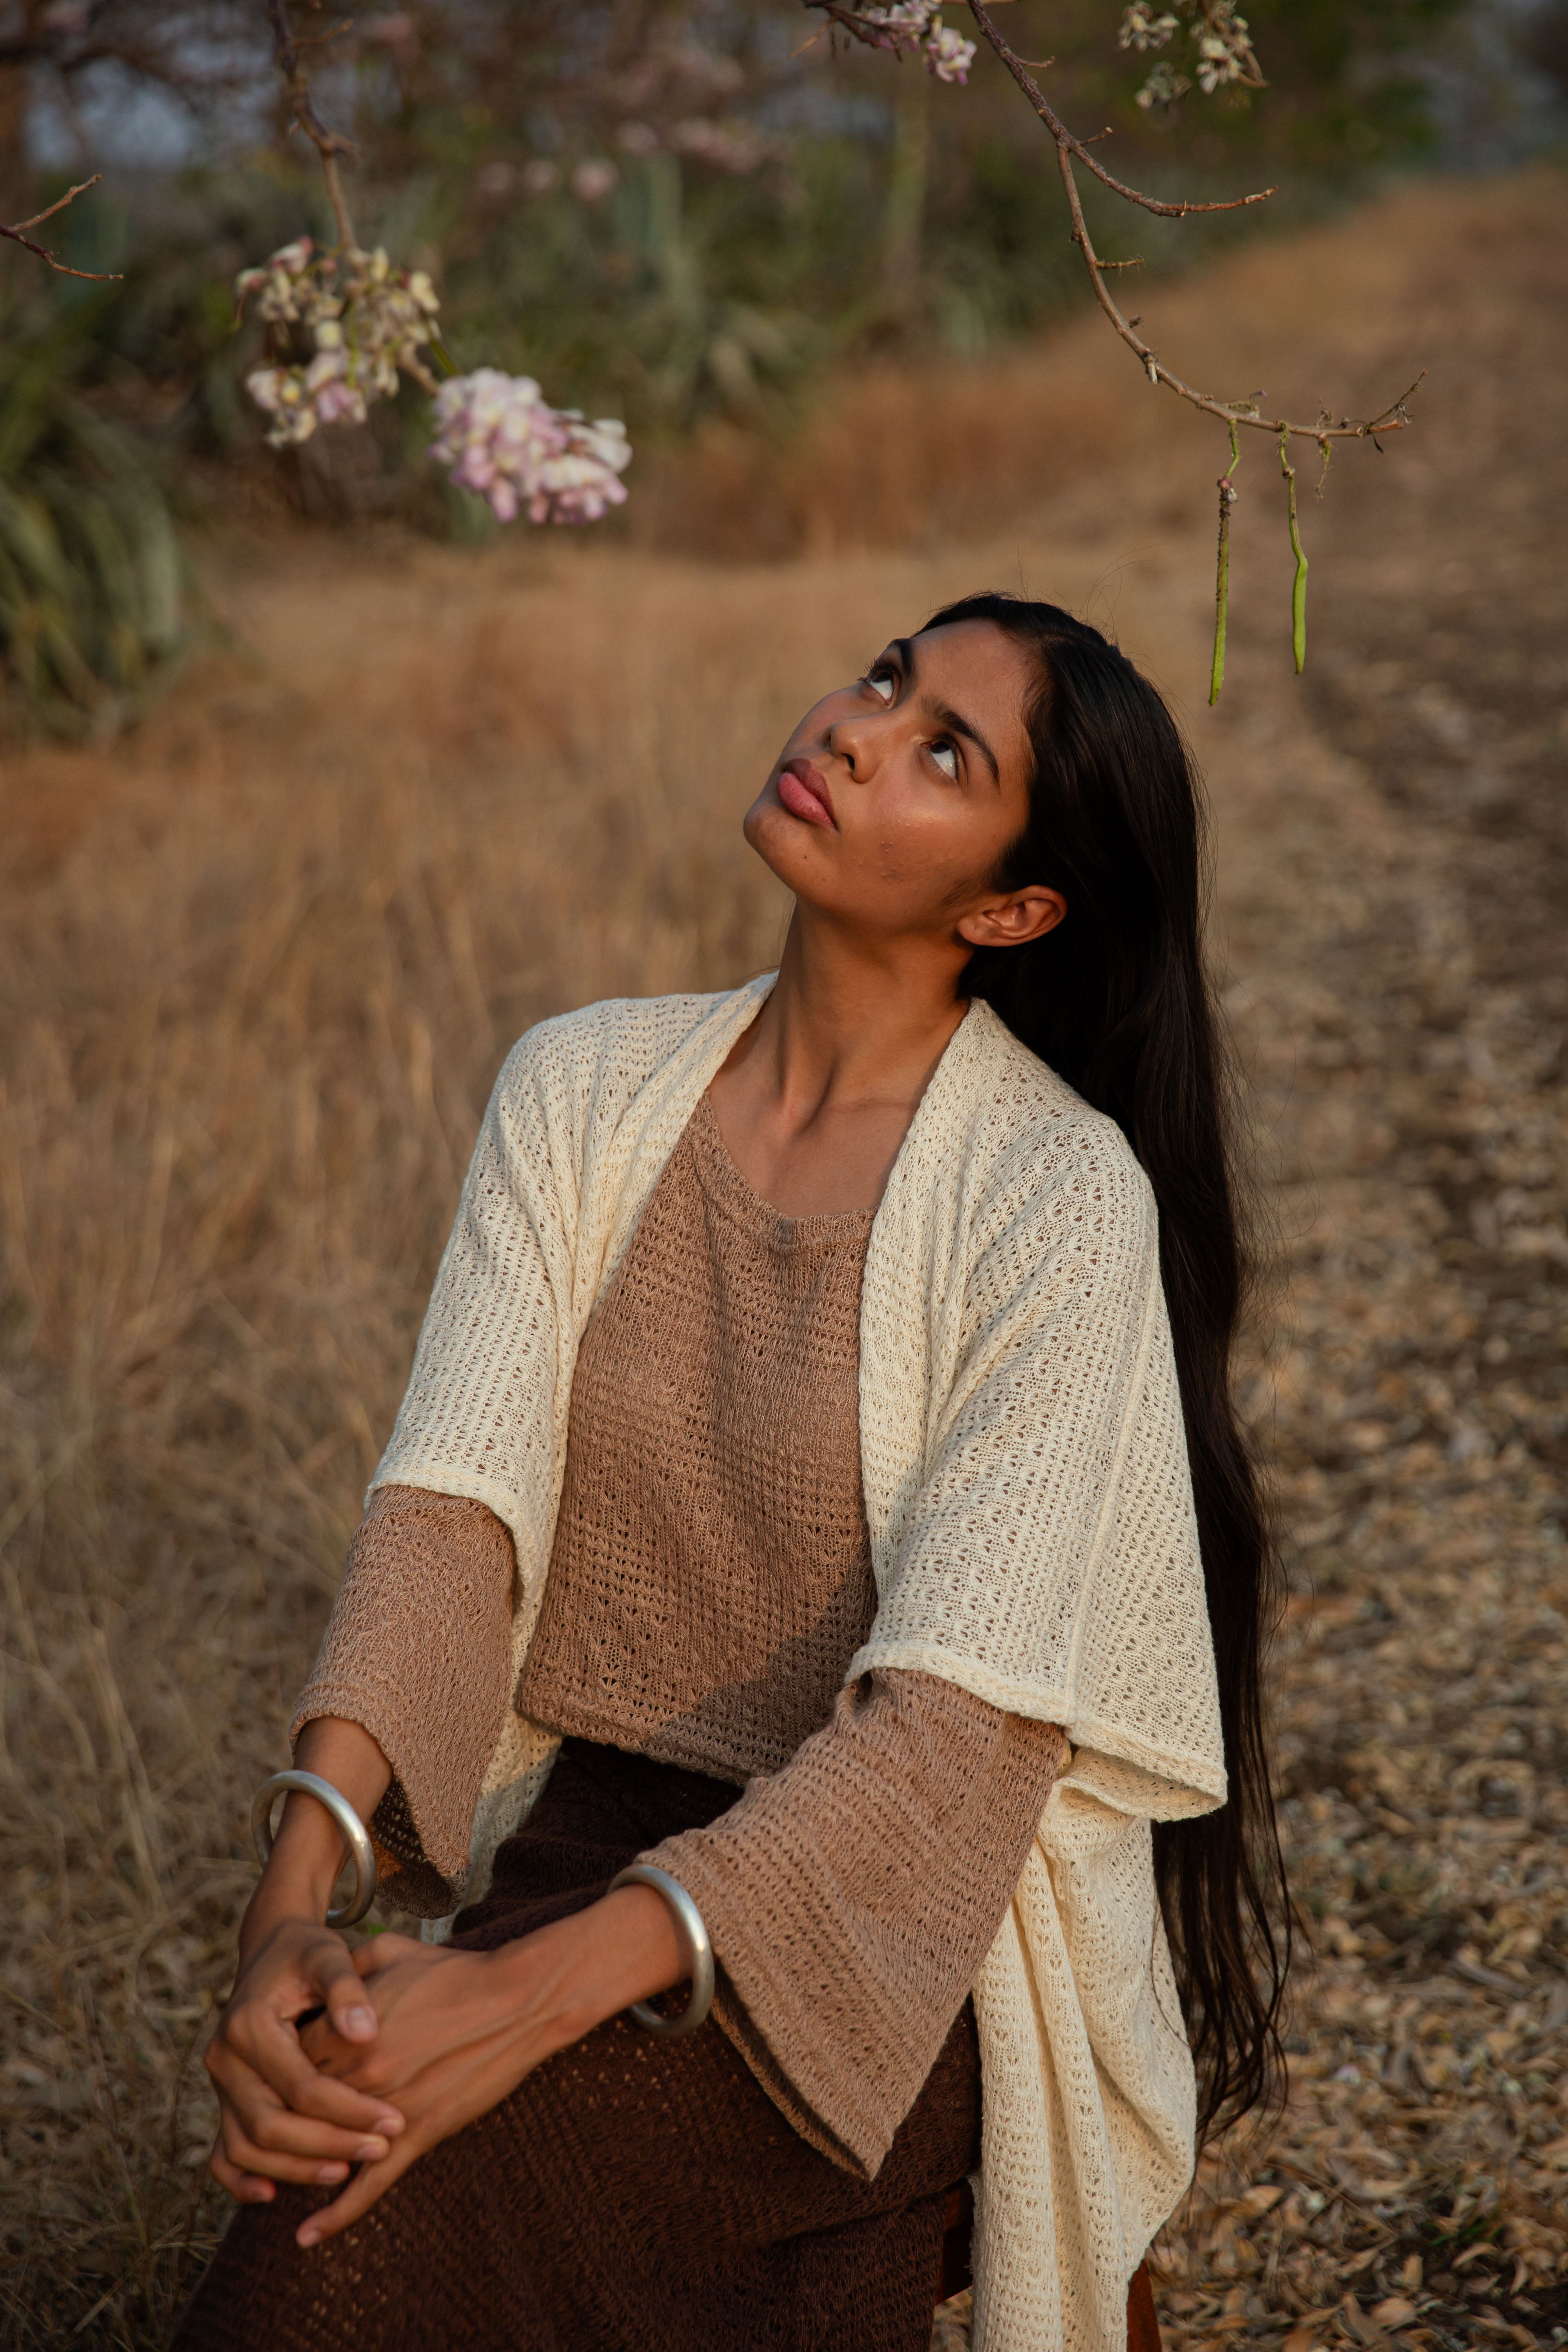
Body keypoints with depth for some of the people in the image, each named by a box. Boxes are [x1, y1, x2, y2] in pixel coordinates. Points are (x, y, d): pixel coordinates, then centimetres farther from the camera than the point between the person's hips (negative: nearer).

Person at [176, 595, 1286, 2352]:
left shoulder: (1059, 1193, -14)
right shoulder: (585, 1089, 2)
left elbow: (960, 1727, -21)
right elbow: (453, 1505, -8)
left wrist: (539, 1989, -32)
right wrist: (297, 1885, -26)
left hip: (897, 1911, -4)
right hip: (573, 1839, 4)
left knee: (381, 2192, -27)